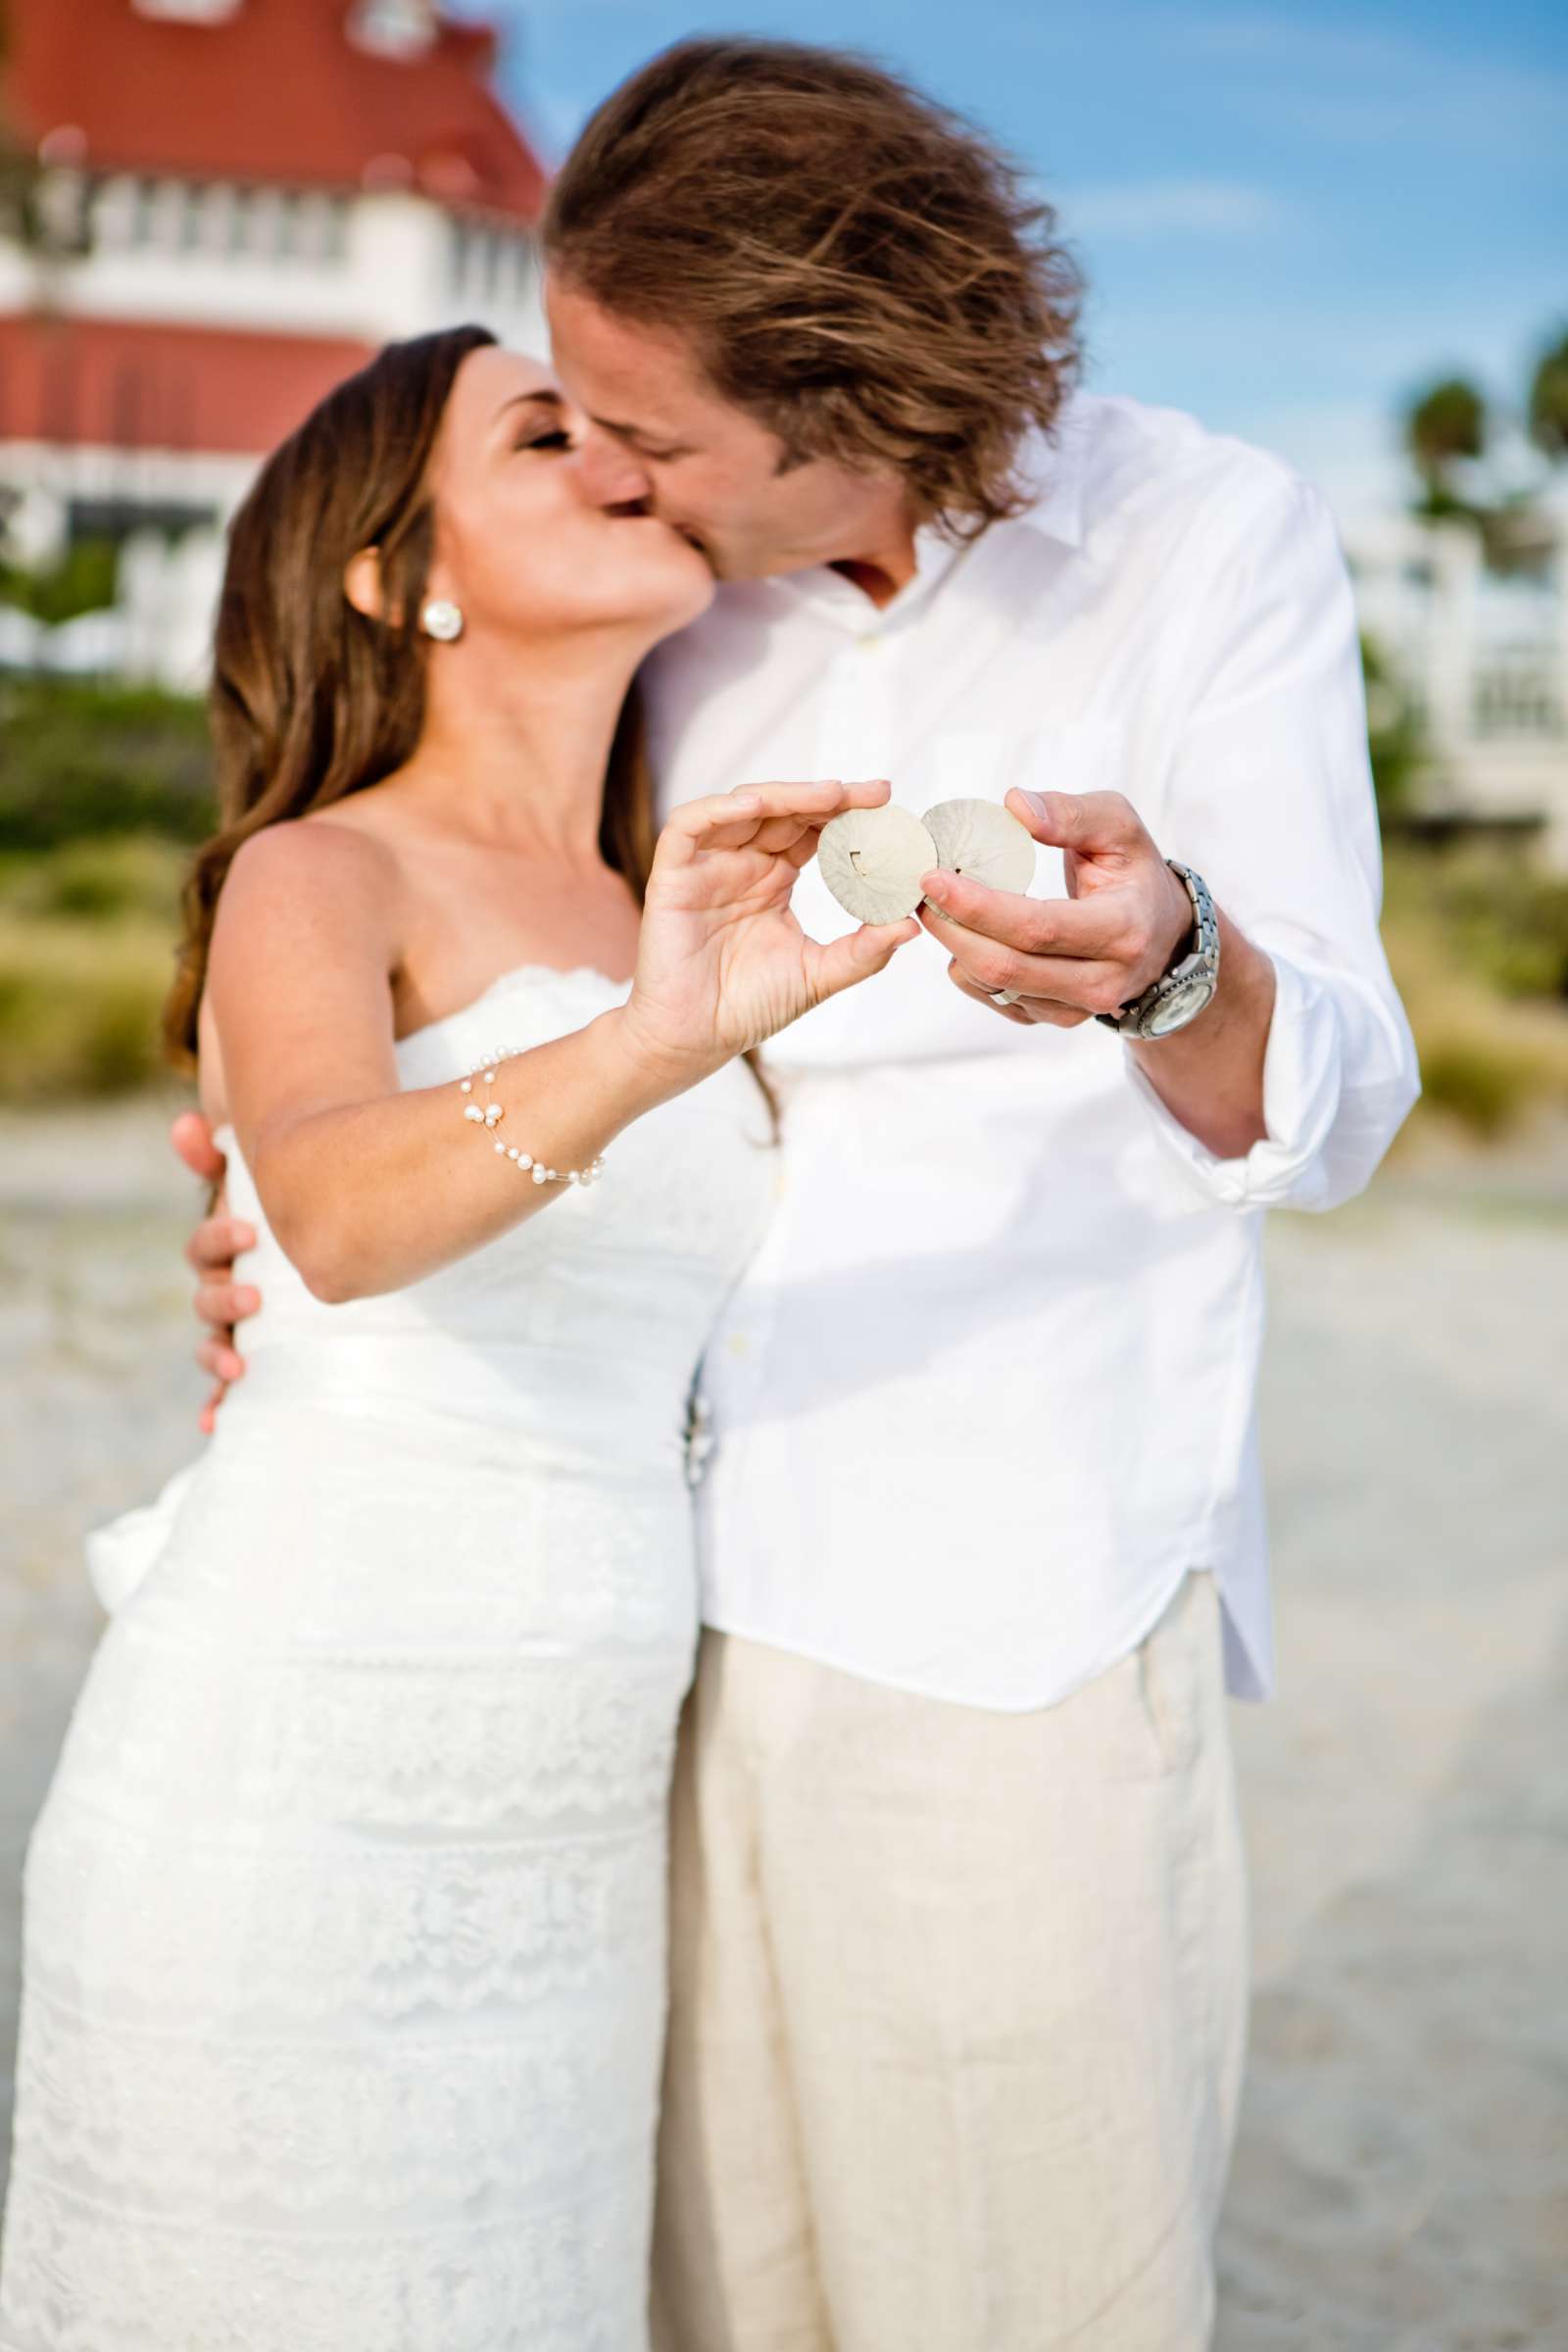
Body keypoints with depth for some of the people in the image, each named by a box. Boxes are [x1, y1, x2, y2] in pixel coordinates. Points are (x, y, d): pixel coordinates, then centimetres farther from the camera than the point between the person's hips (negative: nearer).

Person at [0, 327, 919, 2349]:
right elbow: (338, 1215, -31)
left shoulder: (645, 931, 14)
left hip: (555, 1840, 7)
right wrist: (655, 1046, -46)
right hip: (285, 1800, -6)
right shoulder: (309, 880, -7)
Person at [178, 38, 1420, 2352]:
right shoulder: (692, 587, 7)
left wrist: (1159, 960, -36)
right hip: (692, 1575, 4)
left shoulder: (1215, 537, -6)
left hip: (1024, 1611, -4)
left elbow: (1318, 1112, -12)